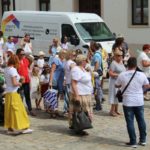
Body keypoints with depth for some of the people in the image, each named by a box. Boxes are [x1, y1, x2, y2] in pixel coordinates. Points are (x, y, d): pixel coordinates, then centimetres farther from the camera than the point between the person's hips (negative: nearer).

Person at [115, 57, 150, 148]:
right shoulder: (142, 75, -6)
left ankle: (133, 142, 6)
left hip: (128, 102, -2)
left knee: (130, 122, 4)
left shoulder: (122, 75, -9)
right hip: (139, 102, 2)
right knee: (141, 120, 15)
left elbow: (117, 86, 6)